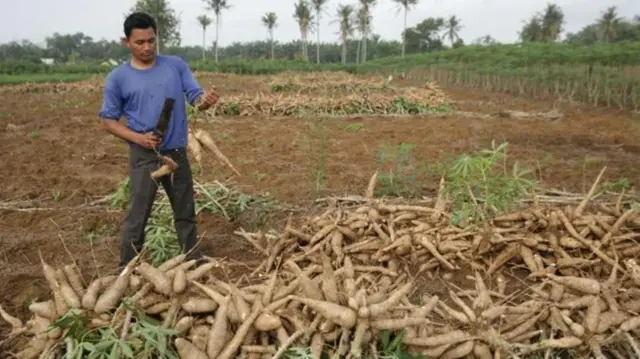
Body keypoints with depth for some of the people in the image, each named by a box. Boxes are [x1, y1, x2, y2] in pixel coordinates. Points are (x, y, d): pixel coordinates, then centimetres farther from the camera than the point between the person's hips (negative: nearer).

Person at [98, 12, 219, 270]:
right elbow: (108, 119, -1)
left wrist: (206, 100, -29)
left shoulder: (176, 65, 1)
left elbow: (195, 97, -4)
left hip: (177, 152, 3)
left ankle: (194, 259, 33)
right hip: (143, 156, -3)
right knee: (137, 216, 2)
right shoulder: (118, 77, -5)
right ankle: (127, 269, 17)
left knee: (185, 210, 16)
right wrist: (138, 137, -18)